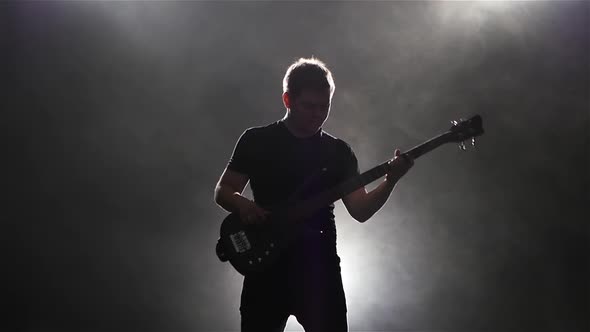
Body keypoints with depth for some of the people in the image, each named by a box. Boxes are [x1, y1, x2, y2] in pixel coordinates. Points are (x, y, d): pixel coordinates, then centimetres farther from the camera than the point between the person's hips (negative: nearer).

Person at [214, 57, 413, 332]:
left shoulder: (339, 152, 6)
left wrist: (390, 181, -20)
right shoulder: (256, 140, 2)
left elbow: (360, 210, -3)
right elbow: (222, 191, 5)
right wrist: (242, 205, -16)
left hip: (320, 268, 1)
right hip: (266, 266, -1)